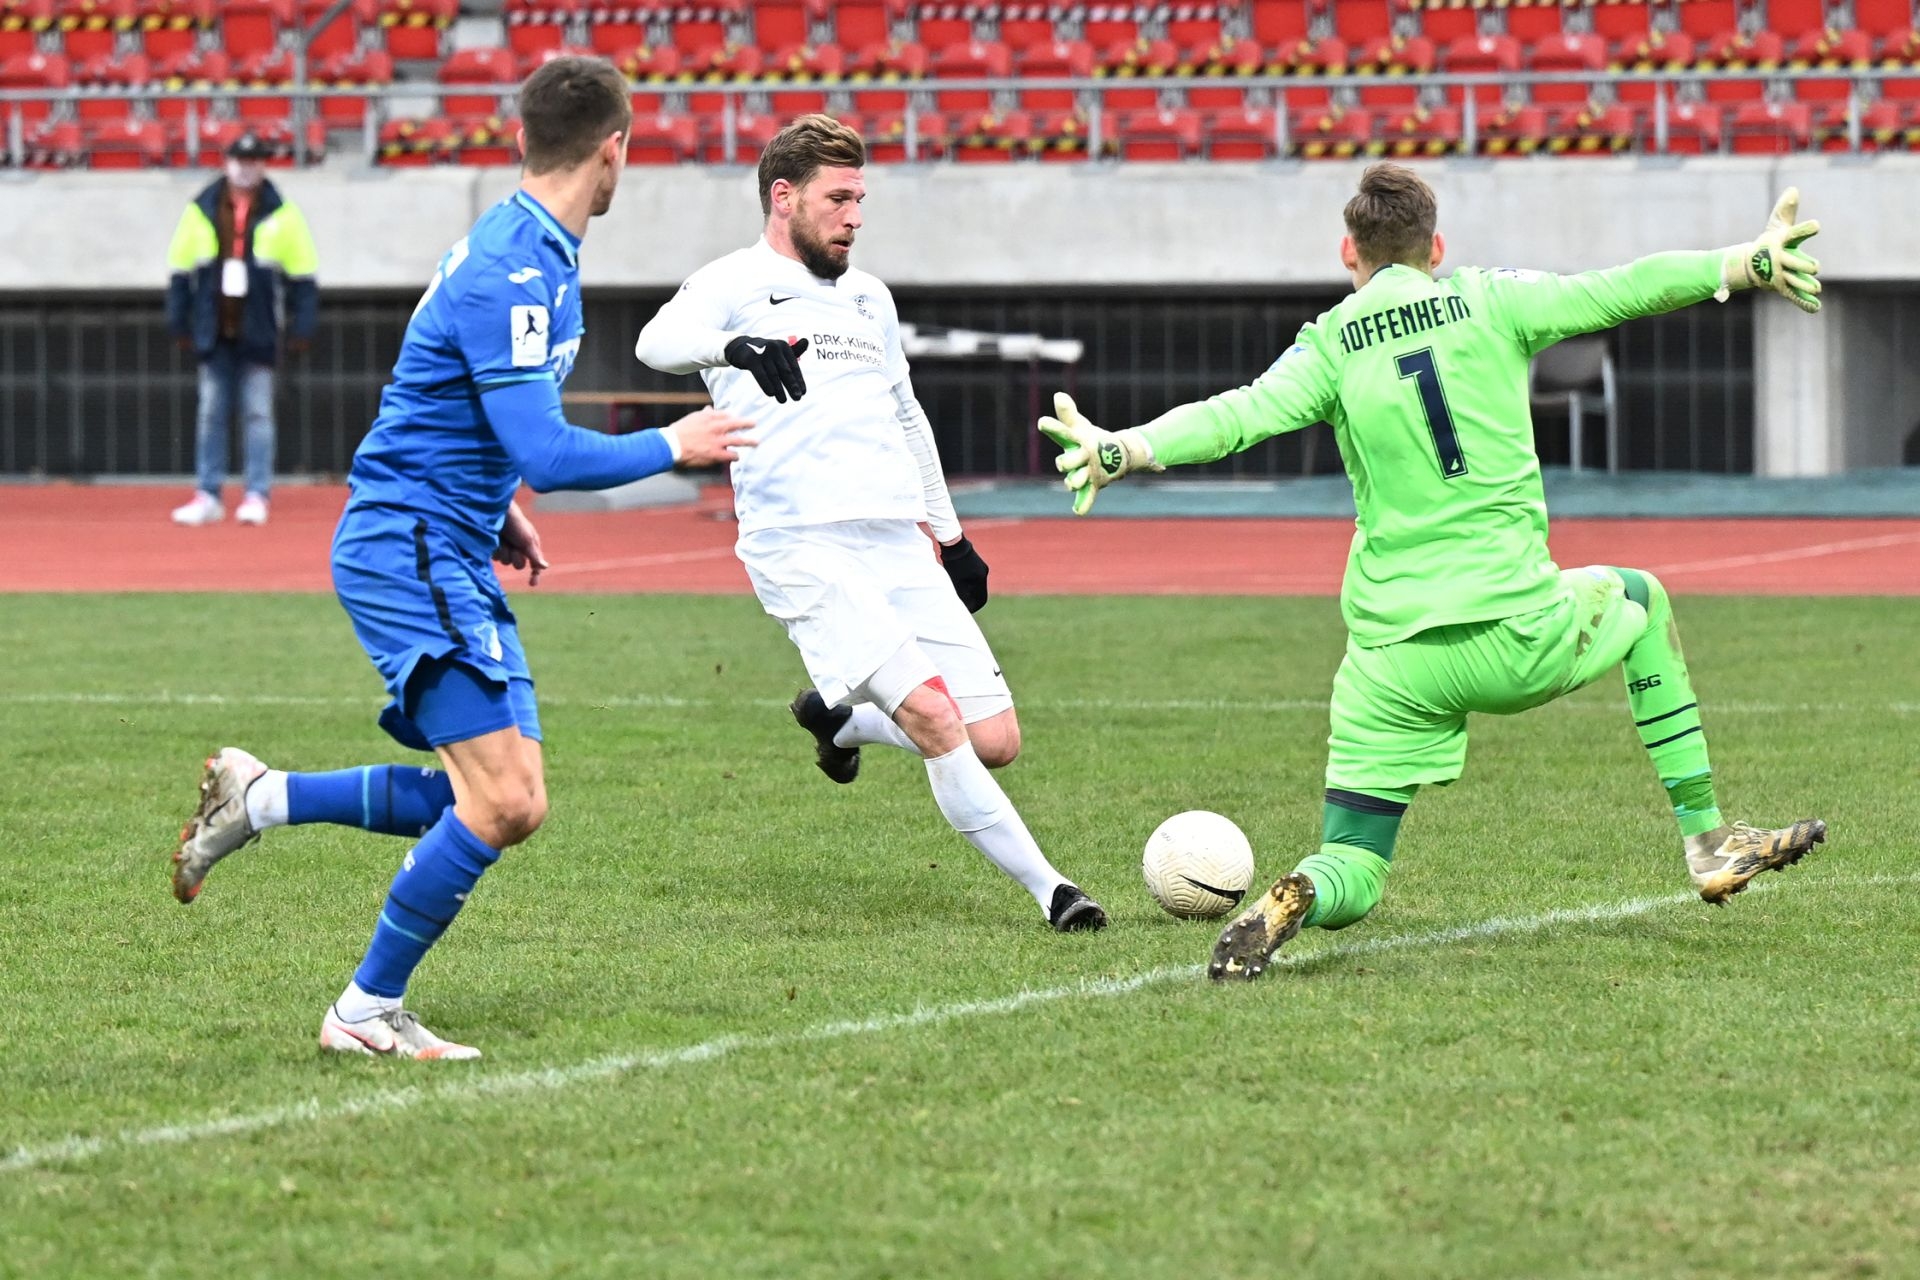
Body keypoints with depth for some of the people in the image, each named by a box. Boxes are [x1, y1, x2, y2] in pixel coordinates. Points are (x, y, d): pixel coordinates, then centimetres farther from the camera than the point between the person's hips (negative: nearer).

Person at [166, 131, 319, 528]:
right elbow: (180, 269, 8)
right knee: (211, 415, 4)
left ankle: (257, 495, 2)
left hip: (258, 332, -2)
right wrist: (179, 323, 4)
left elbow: (302, 275, 3)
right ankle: (207, 495, 8)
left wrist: (301, 327, -3)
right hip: (214, 333, 2)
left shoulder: (281, 215, 2)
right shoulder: (201, 211, 6)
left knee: (258, 415, -1)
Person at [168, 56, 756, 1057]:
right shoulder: (509, 275, -21)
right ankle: (367, 1012, -2)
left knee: (510, 803, 8)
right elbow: (548, 455, -24)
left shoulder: (532, 254, 12)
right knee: (499, 801, -14)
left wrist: (500, 510, 19)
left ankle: (258, 800, 14)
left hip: (453, 557, 10)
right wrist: (671, 446, -10)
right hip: (410, 553, -10)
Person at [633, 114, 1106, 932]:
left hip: (899, 545, 7)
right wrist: (737, 347, -43)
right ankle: (1048, 890, -16)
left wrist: (950, 535, 35)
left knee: (995, 740, -1)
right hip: (804, 549, -7)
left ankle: (839, 718, 26)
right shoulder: (737, 284, 0)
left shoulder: (867, 297, 23)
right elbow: (658, 341, -22)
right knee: (932, 714, -22)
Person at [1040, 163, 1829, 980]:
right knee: (1643, 603, 34)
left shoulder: (1331, 345, 2)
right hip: (1520, 635, 0)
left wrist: (1123, 451, -21)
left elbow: (1238, 415, -14)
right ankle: (1708, 843, 32)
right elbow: (1619, 292, 4)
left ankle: (1296, 899, -29)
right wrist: (1752, 264, 13)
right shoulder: (1490, 303, 3)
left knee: (1350, 882, 10)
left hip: (1391, 659, 0)